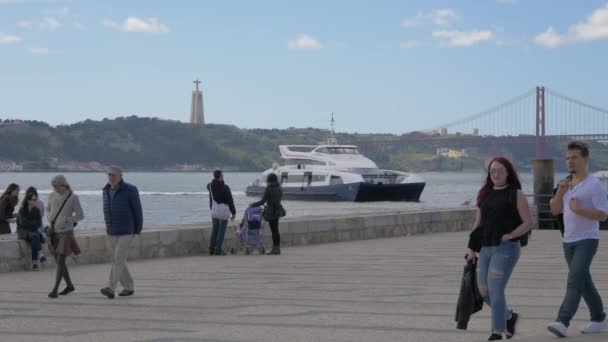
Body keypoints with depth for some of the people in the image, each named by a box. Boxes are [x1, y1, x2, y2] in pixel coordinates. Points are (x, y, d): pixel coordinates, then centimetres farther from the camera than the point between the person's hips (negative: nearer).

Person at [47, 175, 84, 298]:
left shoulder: (73, 197, -9)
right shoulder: (52, 196, 3)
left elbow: (80, 215, -5)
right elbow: (48, 209, 20)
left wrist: (66, 220, -12)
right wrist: (50, 217, 1)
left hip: (66, 233, -5)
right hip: (54, 232, 5)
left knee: (60, 261, -11)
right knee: (58, 261, 11)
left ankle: (55, 289, -9)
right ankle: (69, 285, 27)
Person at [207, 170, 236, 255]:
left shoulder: (211, 186, 1)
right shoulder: (225, 187, -15)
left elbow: (208, 186, 30)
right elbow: (230, 201, -11)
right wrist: (234, 213, -4)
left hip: (214, 210, 6)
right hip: (223, 210, -6)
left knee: (215, 230, 16)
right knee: (221, 231, -1)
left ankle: (211, 249, 17)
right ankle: (218, 250, -2)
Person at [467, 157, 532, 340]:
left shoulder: (516, 194, -2)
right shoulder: (485, 194, 14)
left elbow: (528, 223, -4)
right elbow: (478, 223, 16)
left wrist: (510, 235, -16)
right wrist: (472, 248, 10)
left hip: (506, 248, -6)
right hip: (486, 248, 6)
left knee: (495, 289, -10)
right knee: (484, 290, 7)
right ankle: (509, 316, 31)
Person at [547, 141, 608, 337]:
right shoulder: (566, 184, 13)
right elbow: (555, 210, 9)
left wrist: (580, 210, -26)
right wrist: (560, 192, -8)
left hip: (587, 240, -7)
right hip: (569, 241, 7)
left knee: (575, 280, -16)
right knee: (584, 283, 13)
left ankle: (562, 322, -24)